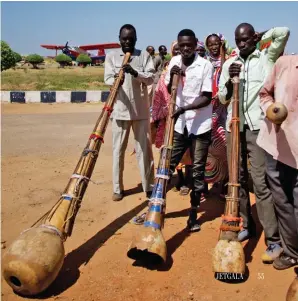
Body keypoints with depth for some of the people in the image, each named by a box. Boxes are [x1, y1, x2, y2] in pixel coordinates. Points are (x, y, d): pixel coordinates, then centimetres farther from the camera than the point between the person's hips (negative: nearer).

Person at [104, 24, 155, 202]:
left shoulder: (144, 56, 5)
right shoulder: (111, 56, 8)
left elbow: (151, 78, -6)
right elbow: (107, 79, -3)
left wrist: (135, 73, -25)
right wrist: (115, 80, -27)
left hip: (141, 110, 0)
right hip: (119, 109, 1)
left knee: (144, 148, 5)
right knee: (118, 149, 5)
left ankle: (149, 186, 15)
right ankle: (118, 188, 15)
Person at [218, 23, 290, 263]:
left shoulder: (266, 58, 6)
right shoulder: (228, 64, 15)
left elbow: (284, 32, -7)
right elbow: (223, 99, 12)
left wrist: (260, 36, 8)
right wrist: (230, 79, -5)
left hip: (257, 125, -4)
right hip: (234, 126, 4)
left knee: (260, 182, -9)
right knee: (238, 179, 9)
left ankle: (274, 240, -3)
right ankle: (246, 225, 24)